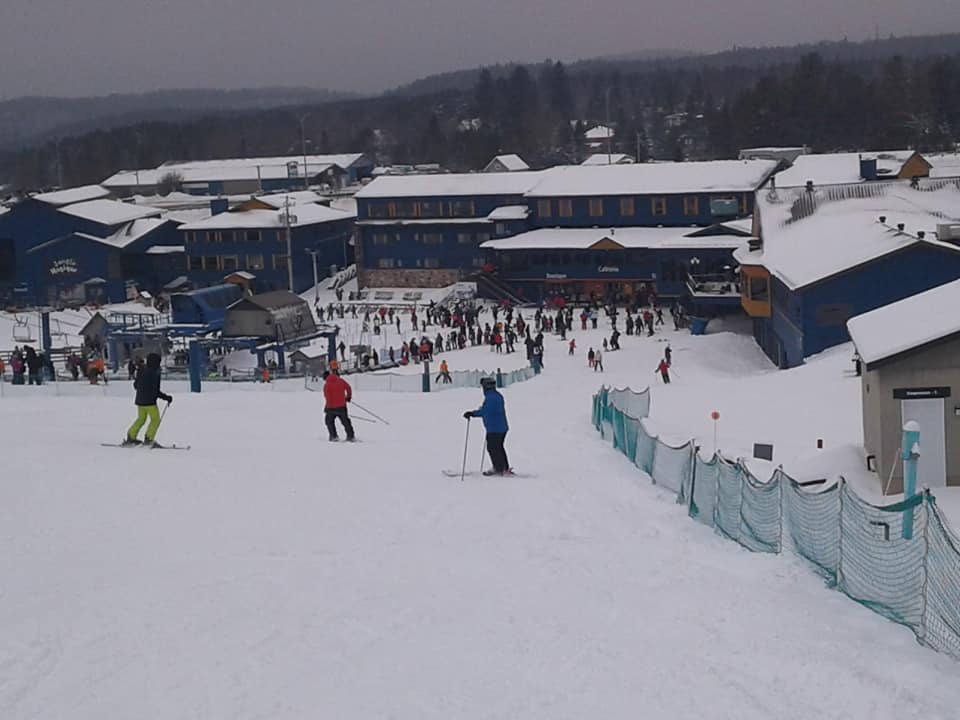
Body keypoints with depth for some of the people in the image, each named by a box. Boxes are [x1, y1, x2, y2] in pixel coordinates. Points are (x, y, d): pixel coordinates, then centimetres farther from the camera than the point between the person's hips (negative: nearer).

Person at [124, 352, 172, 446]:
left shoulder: (142, 372, 4)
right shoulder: (154, 374, -19)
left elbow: (135, 385, 14)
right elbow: (155, 391, -22)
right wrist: (166, 397, -14)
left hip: (140, 400, 8)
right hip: (150, 401, -8)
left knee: (141, 419, 20)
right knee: (155, 419, 5)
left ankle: (131, 437, 20)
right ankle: (148, 439, 2)